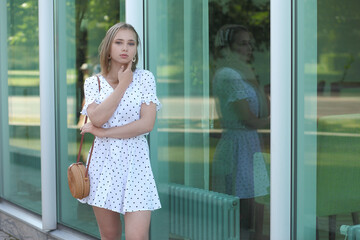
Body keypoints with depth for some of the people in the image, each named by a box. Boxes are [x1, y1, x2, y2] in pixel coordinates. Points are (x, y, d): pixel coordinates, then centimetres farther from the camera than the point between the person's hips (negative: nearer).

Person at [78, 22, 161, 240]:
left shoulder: (145, 78, 1)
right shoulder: (93, 83, 5)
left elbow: (147, 124, -9)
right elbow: (98, 118, -13)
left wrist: (101, 132, -8)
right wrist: (122, 85, -9)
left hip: (135, 163, -2)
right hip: (104, 163, 2)